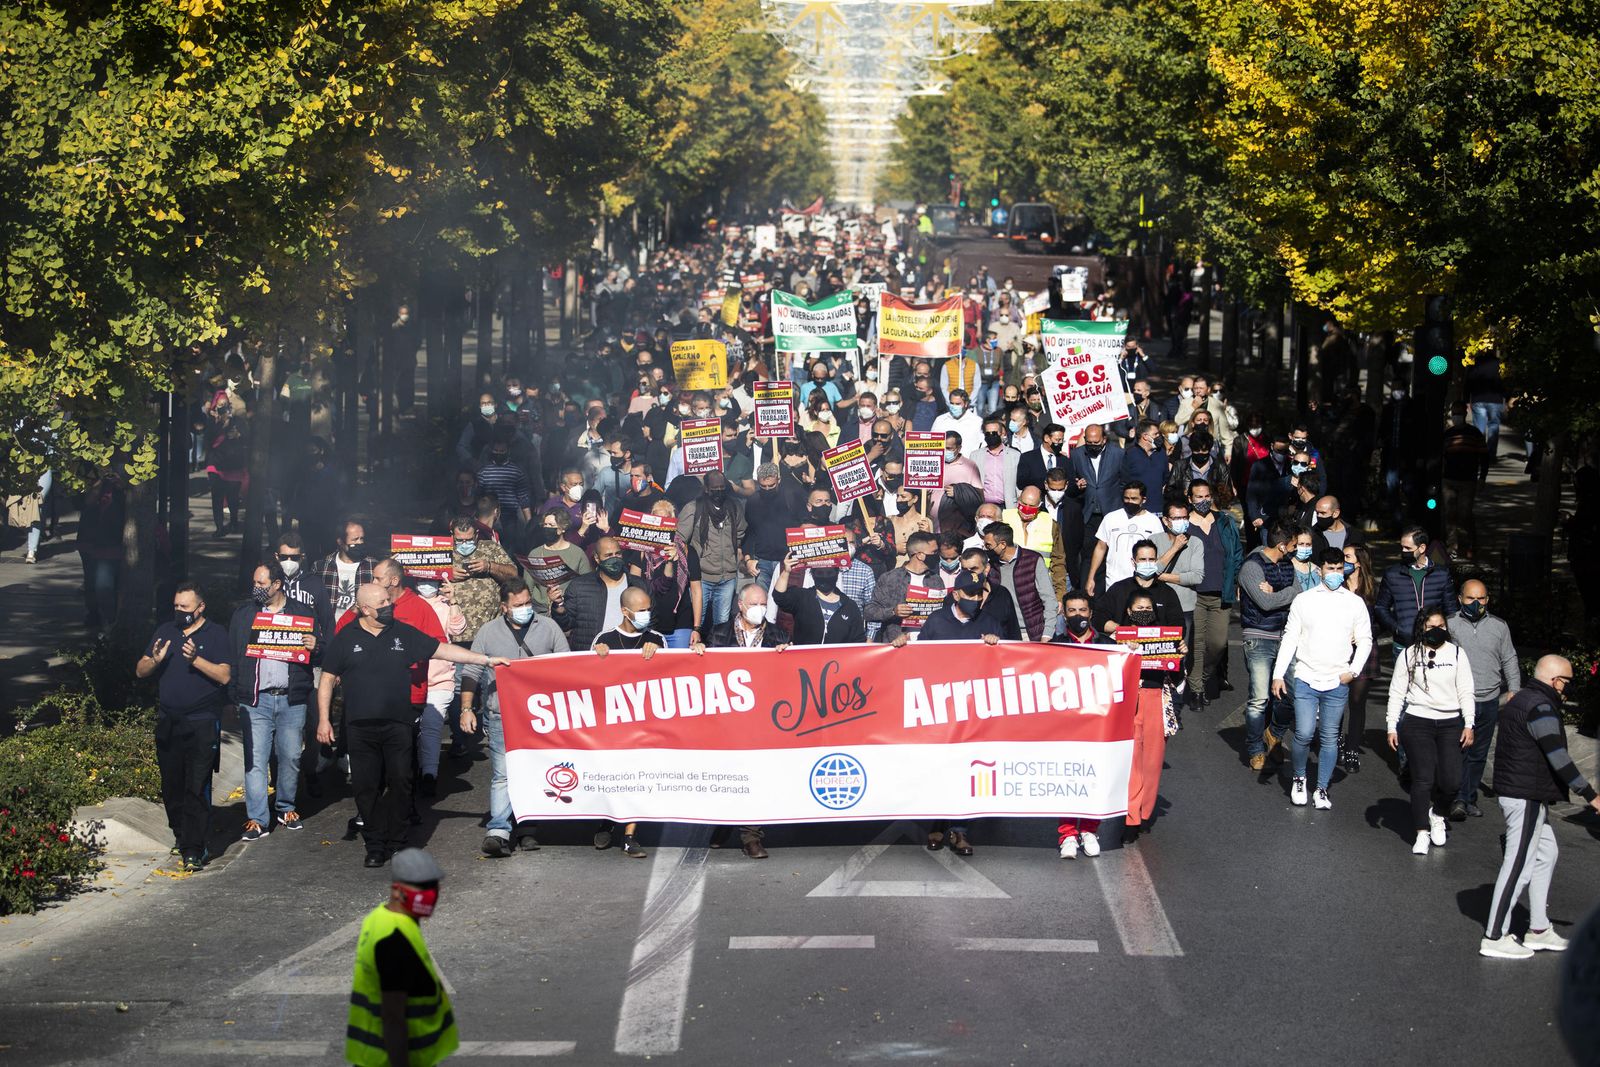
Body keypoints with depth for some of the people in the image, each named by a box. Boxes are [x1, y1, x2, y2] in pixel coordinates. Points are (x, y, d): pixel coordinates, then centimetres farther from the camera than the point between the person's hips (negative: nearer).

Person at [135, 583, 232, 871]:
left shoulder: (215, 634, -1)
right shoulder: (165, 631, 13)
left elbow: (225, 676, -10)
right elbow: (140, 671, 12)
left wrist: (195, 659, -21)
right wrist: (155, 660, -9)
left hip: (202, 725, -5)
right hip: (168, 724, 5)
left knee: (197, 788, -9)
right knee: (171, 785, 10)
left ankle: (194, 850, -10)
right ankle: (181, 834, 27)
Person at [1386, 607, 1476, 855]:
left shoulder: (1457, 653, 5)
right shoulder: (1409, 655, 3)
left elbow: (1465, 692, 7)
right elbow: (1397, 693, 6)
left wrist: (1469, 724, 1)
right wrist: (1392, 726, 2)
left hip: (1451, 724, 1)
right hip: (1417, 723, -1)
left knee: (1451, 781, -6)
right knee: (1423, 779, -7)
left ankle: (1437, 814, 24)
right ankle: (1422, 833, 1)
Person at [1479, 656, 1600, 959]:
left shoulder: (1521, 700, 14)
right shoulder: (1541, 708, -19)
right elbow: (1559, 759, -23)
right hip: (1526, 797, -11)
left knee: (1546, 854, 18)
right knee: (1518, 865, -6)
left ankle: (1539, 930, 24)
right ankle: (1494, 937, -3)